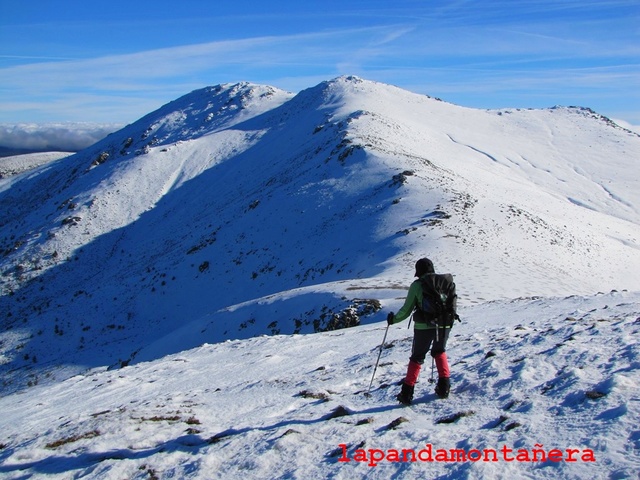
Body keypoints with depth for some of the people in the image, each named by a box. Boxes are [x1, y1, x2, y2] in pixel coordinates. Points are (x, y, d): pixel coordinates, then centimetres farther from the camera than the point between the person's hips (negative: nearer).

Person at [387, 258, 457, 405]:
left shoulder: (417, 285, -7)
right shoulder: (447, 281, 2)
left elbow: (407, 309, -5)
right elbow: (453, 303, 9)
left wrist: (393, 319, 11)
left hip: (424, 326, -3)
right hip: (444, 325, 3)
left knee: (417, 357, 10)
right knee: (440, 352, 28)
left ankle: (407, 393, 8)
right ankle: (444, 386, 21)